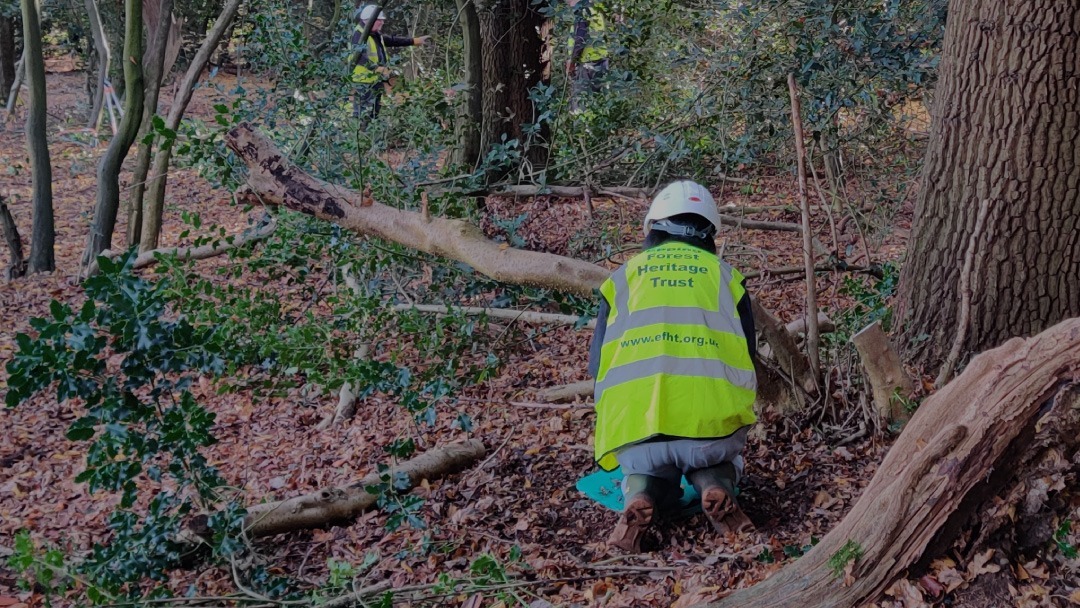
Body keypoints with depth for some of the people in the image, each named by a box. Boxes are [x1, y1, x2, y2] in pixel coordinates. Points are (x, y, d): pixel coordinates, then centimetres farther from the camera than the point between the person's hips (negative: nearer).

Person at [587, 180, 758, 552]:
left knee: (646, 473, 28)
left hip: (633, 414, 0)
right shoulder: (723, 273, 21)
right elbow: (747, 357, 21)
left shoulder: (624, 275, 22)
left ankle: (641, 498, -8)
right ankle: (716, 488, -5)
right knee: (717, 463, 31)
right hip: (711, 407, 0)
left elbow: (597, 363, 20)